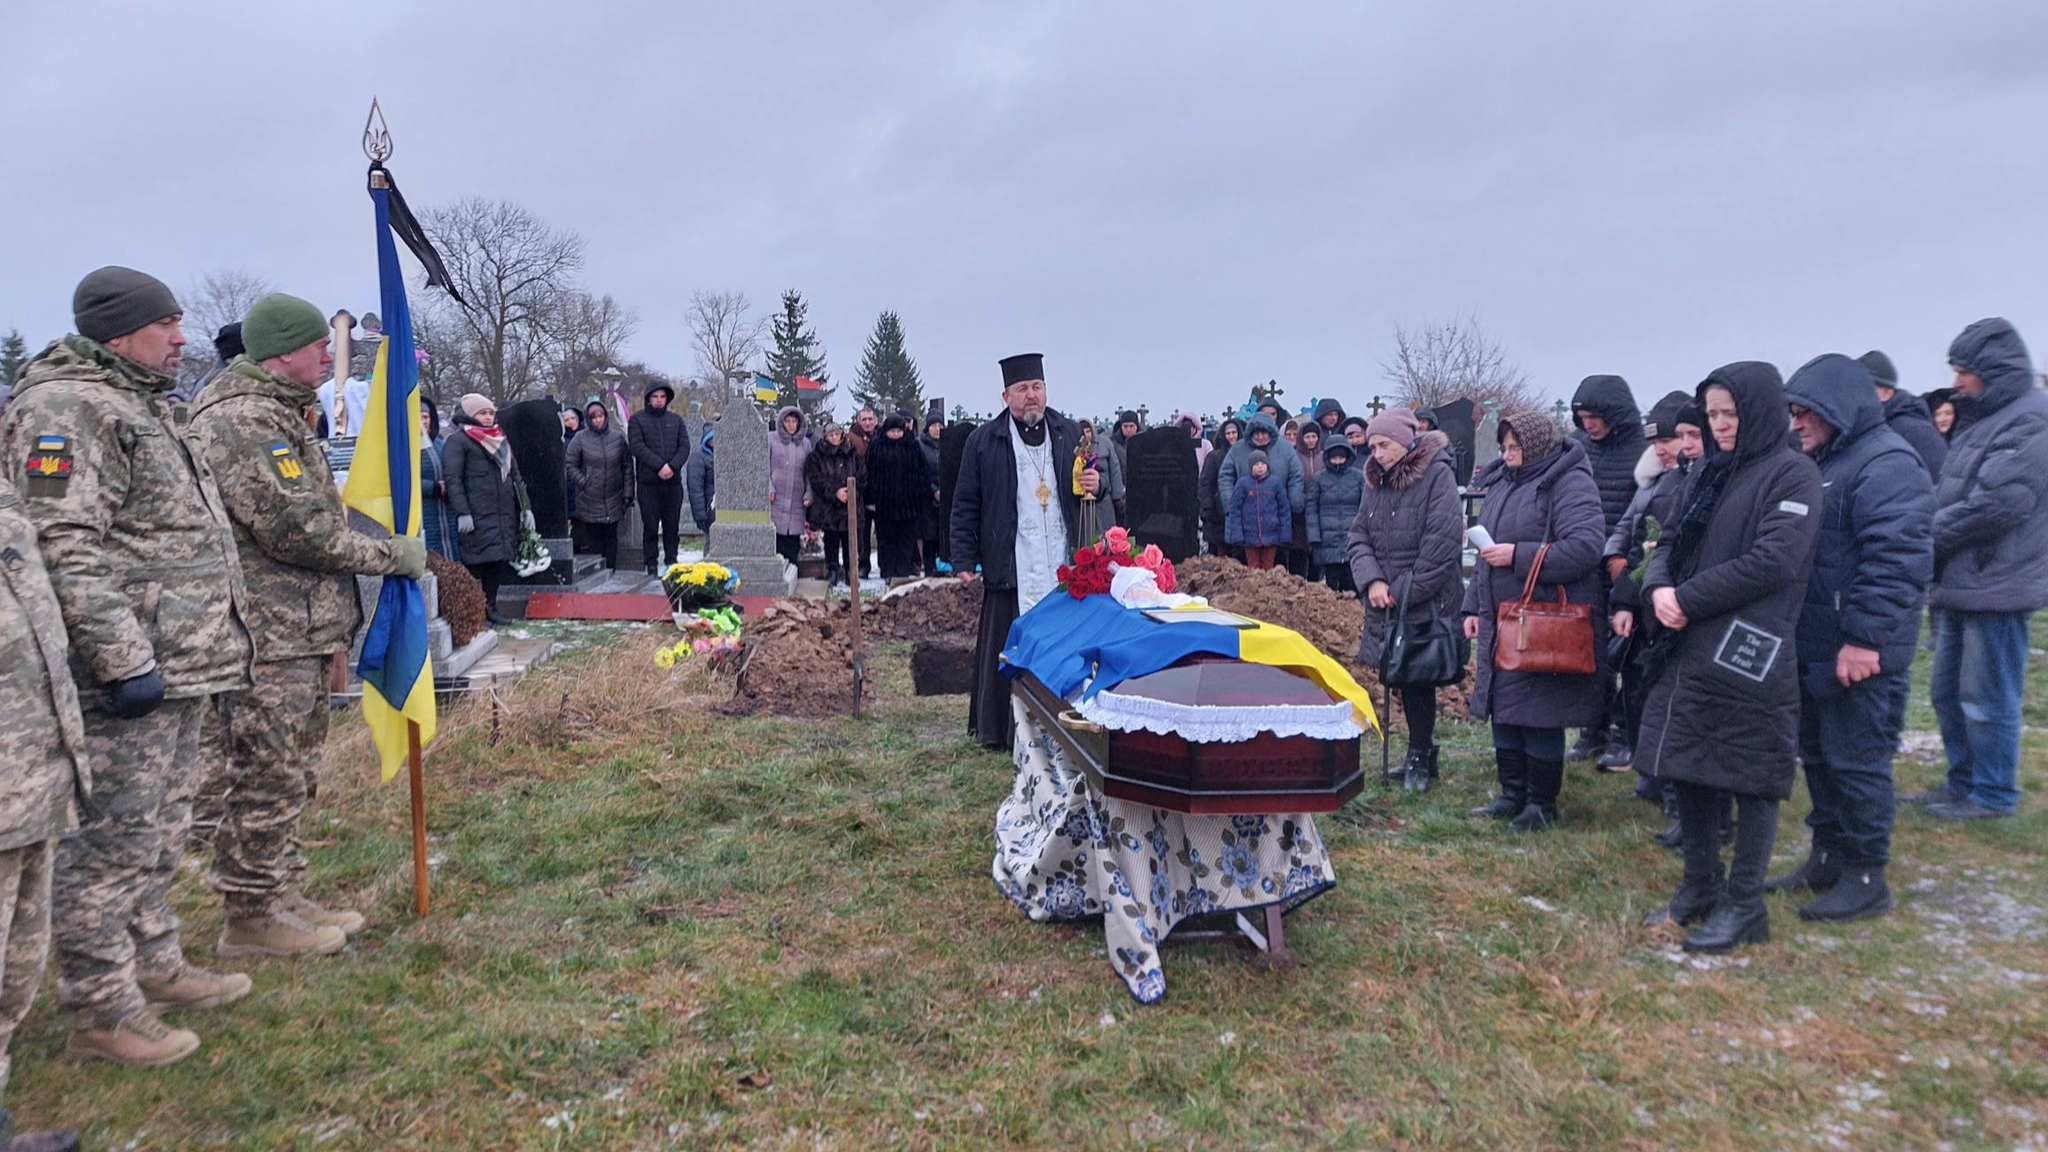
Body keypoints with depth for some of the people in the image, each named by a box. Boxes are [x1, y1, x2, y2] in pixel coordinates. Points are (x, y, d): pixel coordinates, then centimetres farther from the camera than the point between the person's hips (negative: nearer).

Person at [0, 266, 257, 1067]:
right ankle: (101, 1010, 10)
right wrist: (123, 662, -25)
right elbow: (66, 550, -22)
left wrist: (201, 651, 25)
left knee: (160, 830, 20)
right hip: (131, 679, -11)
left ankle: (155, 965, 34)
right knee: (110, 841, -1)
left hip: (179, 671, 11)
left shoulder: (140, 406, 19)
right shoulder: (66, 409, -13)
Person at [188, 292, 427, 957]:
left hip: (300, 632, 11)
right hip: (269, 635, -11)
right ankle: (252, 917, 10)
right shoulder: (243, 420, -16)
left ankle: (284, 896, 29)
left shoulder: (277, 413, 19)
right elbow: (296, 530, -21)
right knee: (268, 779, -2)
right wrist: (392, 555, -11)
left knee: (292, 776, 18)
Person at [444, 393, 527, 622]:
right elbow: (453, 480, -10)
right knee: (475, 563, -6)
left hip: (504, 515, 7)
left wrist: (525, 508, 16)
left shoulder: (500, 440, 21)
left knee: (499, 560, 7)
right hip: (477, 517, -7)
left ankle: (490, 607, 17)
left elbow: (515, 476, 24)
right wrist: (462, 513, -18)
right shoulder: (458, 441, -2)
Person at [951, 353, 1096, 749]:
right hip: (1010, 569, -2)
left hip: (1063, 567, 3)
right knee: (1007, 651, 0)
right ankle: (997, 730, 10)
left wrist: (1095, 484, -2)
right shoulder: (983, 441, 2)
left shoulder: (1069, 433, 11)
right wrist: (964, 560, -2)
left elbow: (1091, 481, 22)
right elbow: (965, 506, 3)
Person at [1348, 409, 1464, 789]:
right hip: (1384, 602, 6)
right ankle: (1421, 753, 25)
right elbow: (1357, 535, 9)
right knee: (1404, 679, 12)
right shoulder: (1375, 481, 10)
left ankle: (1420, 757, 13)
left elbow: (1442, 546, -17)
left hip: (1427, 603, -6)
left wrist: (1402, 592, -15)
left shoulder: (1437, 475, -12)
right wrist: (1372, 580, -9)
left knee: (1417, 678, -1)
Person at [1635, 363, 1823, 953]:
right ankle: (1699, 887, 27)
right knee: (1688, 769, 13)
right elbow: (1672, 541, 15)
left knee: (1750, 778, 2)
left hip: (1748, 654, -7)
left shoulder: (1792, 474, -7)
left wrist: (1688, 599, -14)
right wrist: (1660, 588, -6)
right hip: (1687, 649, 7)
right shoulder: (1709, 472, 15)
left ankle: (1744, 905, 13)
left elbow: (1771, 560, -17)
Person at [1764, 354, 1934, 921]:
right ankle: (1826, 858, 30)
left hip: (1860, 652, -10)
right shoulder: (1823, 462, 16)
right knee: (1817, 753, 17)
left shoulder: (1887, 464, -16)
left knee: (1855, 761, -1)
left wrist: (1865, 638, -26)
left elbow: (1896, 559, -25)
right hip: (1813, 646, 10)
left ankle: (1866, 876, 12)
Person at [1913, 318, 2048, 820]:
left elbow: (1996, 504, -23)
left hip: (1994, 588, -10)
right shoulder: (1982, 418, 16)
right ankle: (1962, 782, 30)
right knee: (1947, 691, 17)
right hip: (1959, 584, 10)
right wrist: (1932, 533, 2)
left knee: (1987, 699, 0)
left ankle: (1993, 795, 13)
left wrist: (1930, 535, -11)